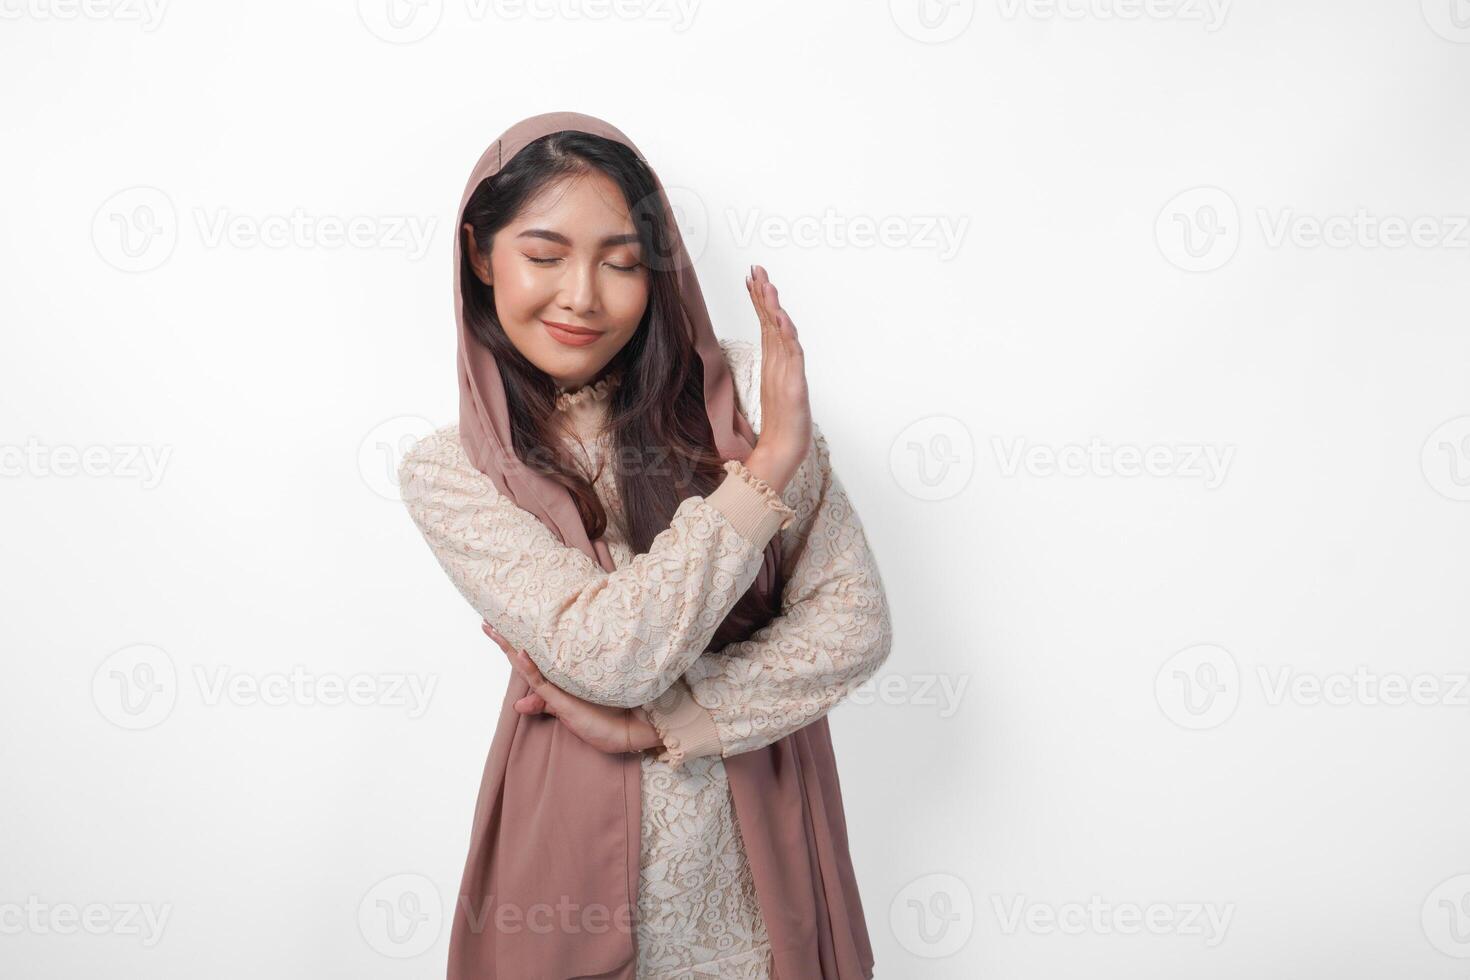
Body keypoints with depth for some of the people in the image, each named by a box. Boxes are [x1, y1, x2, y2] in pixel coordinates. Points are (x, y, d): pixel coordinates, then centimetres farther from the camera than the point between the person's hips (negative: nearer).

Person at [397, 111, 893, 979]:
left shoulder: (738, 390, -7)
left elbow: (854, 623, -11)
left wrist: (658, 721, -16)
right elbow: (611, 655, -21)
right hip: (581, 843, -1)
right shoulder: (448, 473, -8)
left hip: (760, 834, 1)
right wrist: (769, 465, -21)